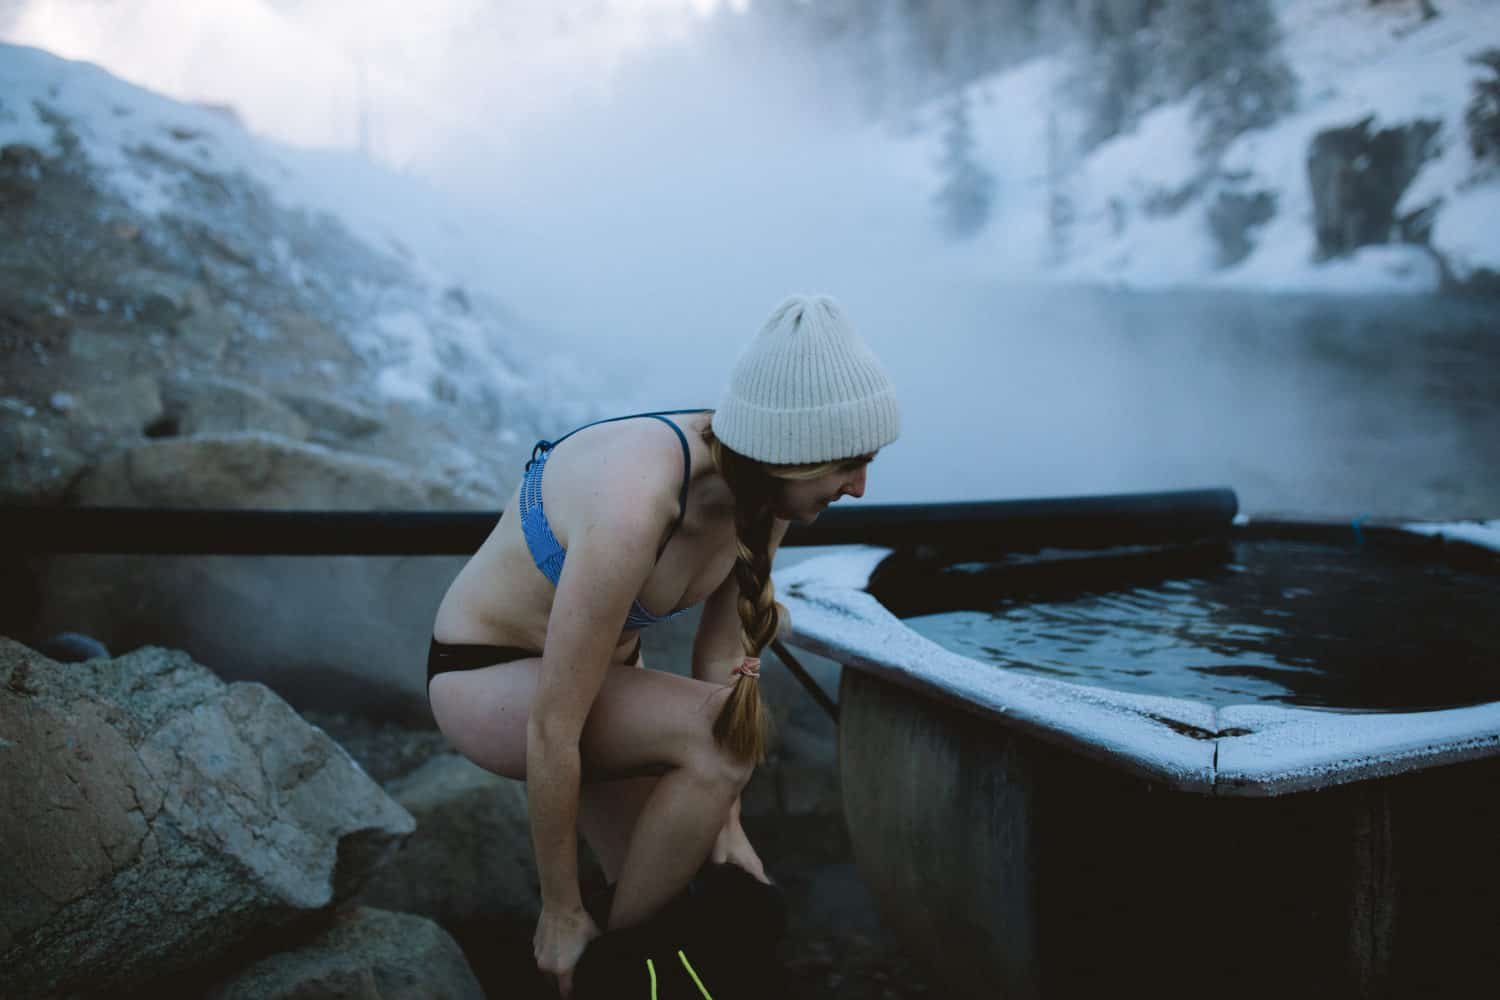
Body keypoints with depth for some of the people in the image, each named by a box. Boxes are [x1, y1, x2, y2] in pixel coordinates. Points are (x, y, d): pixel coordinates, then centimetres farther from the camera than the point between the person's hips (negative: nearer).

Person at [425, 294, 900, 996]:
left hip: (594, 674, 7)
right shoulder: (634, 511, -39)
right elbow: (553, 733, -32)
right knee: (724, 731, -29)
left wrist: (722, 816, -6)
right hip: (487, 680, -7)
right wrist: (560, 910, -20)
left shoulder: (762, 491, -15)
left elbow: (720, 653, -4)